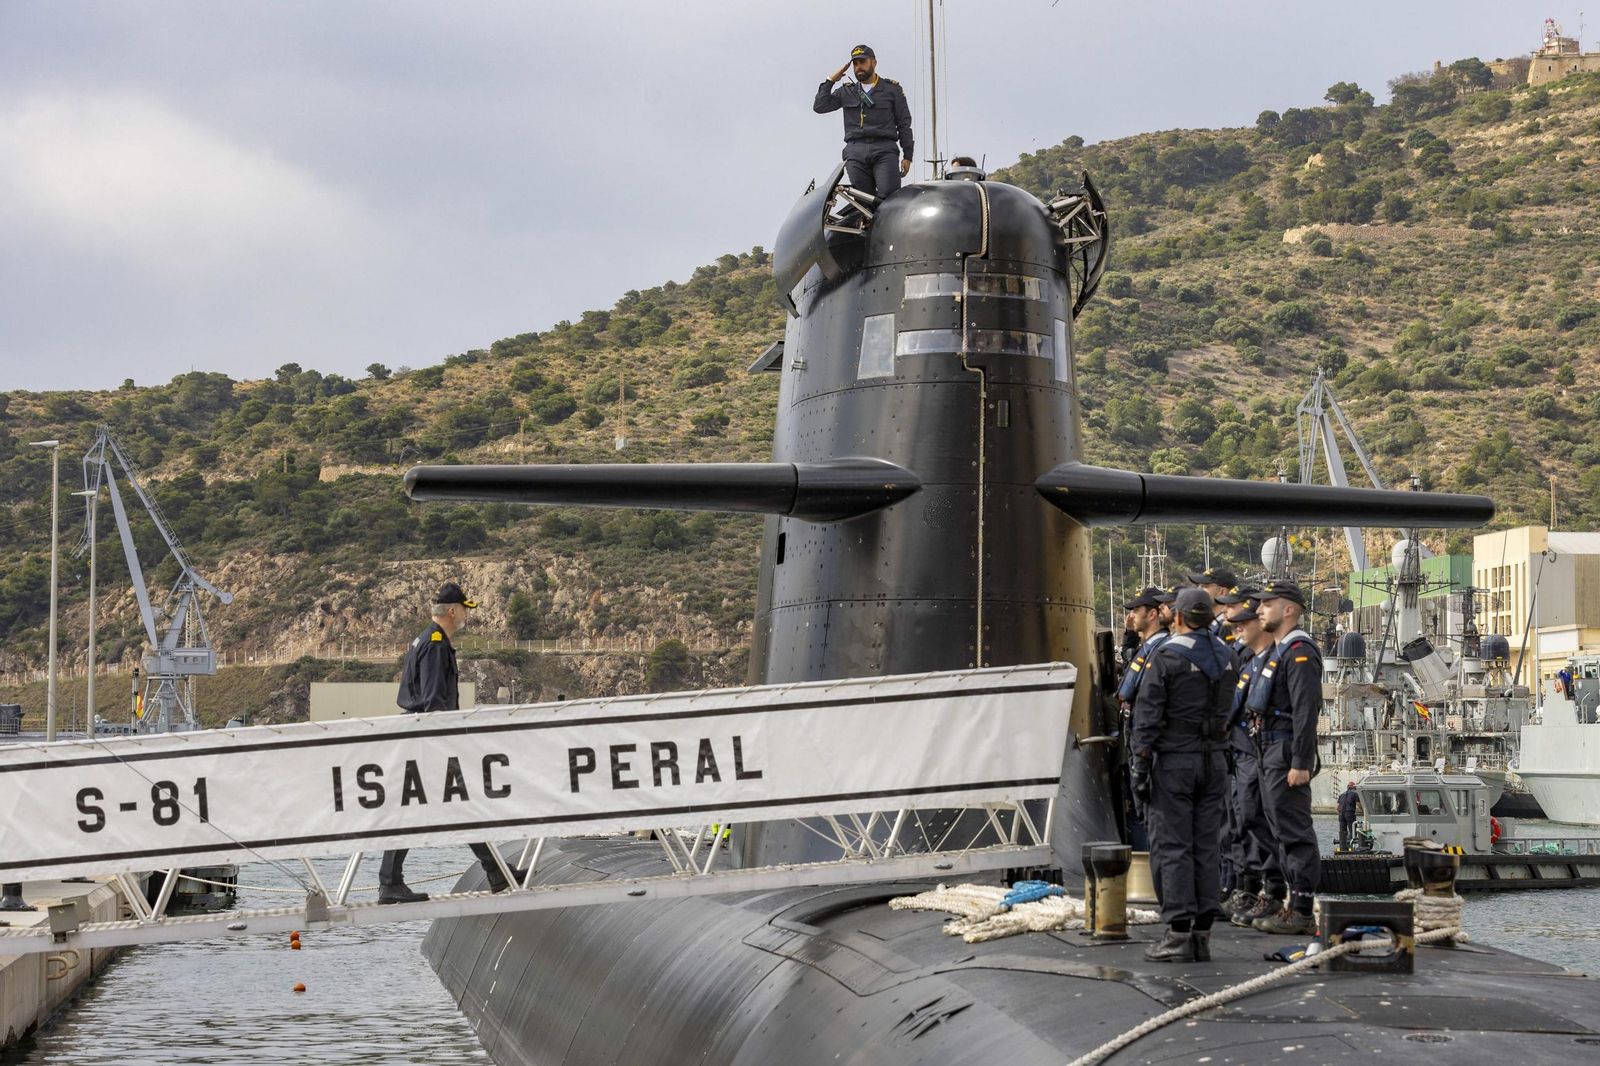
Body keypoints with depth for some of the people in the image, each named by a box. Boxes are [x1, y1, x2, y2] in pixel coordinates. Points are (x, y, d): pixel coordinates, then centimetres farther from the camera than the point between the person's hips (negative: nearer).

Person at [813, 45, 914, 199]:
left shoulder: (892, 89, 15)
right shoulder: (846, 92, 21)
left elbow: (904, 123, 11)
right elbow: (819, 106, 13)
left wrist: (907, 156, 3)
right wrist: (830, 81, 10)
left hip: (884, 151, -2)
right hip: (855, 153, 2)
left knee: (889, 197, -20)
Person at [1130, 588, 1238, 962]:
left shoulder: (1168, 657, -10)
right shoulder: (1225, 657, 8)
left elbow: (1147, 717, -11)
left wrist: (1140, 767, -8)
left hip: (1174, 761, -5)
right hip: (1214, 760, 6)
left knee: (1171, 846, -3)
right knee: (1207, 845, 7)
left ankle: (1179, 933, -7)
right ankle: (1203, 932, 7)